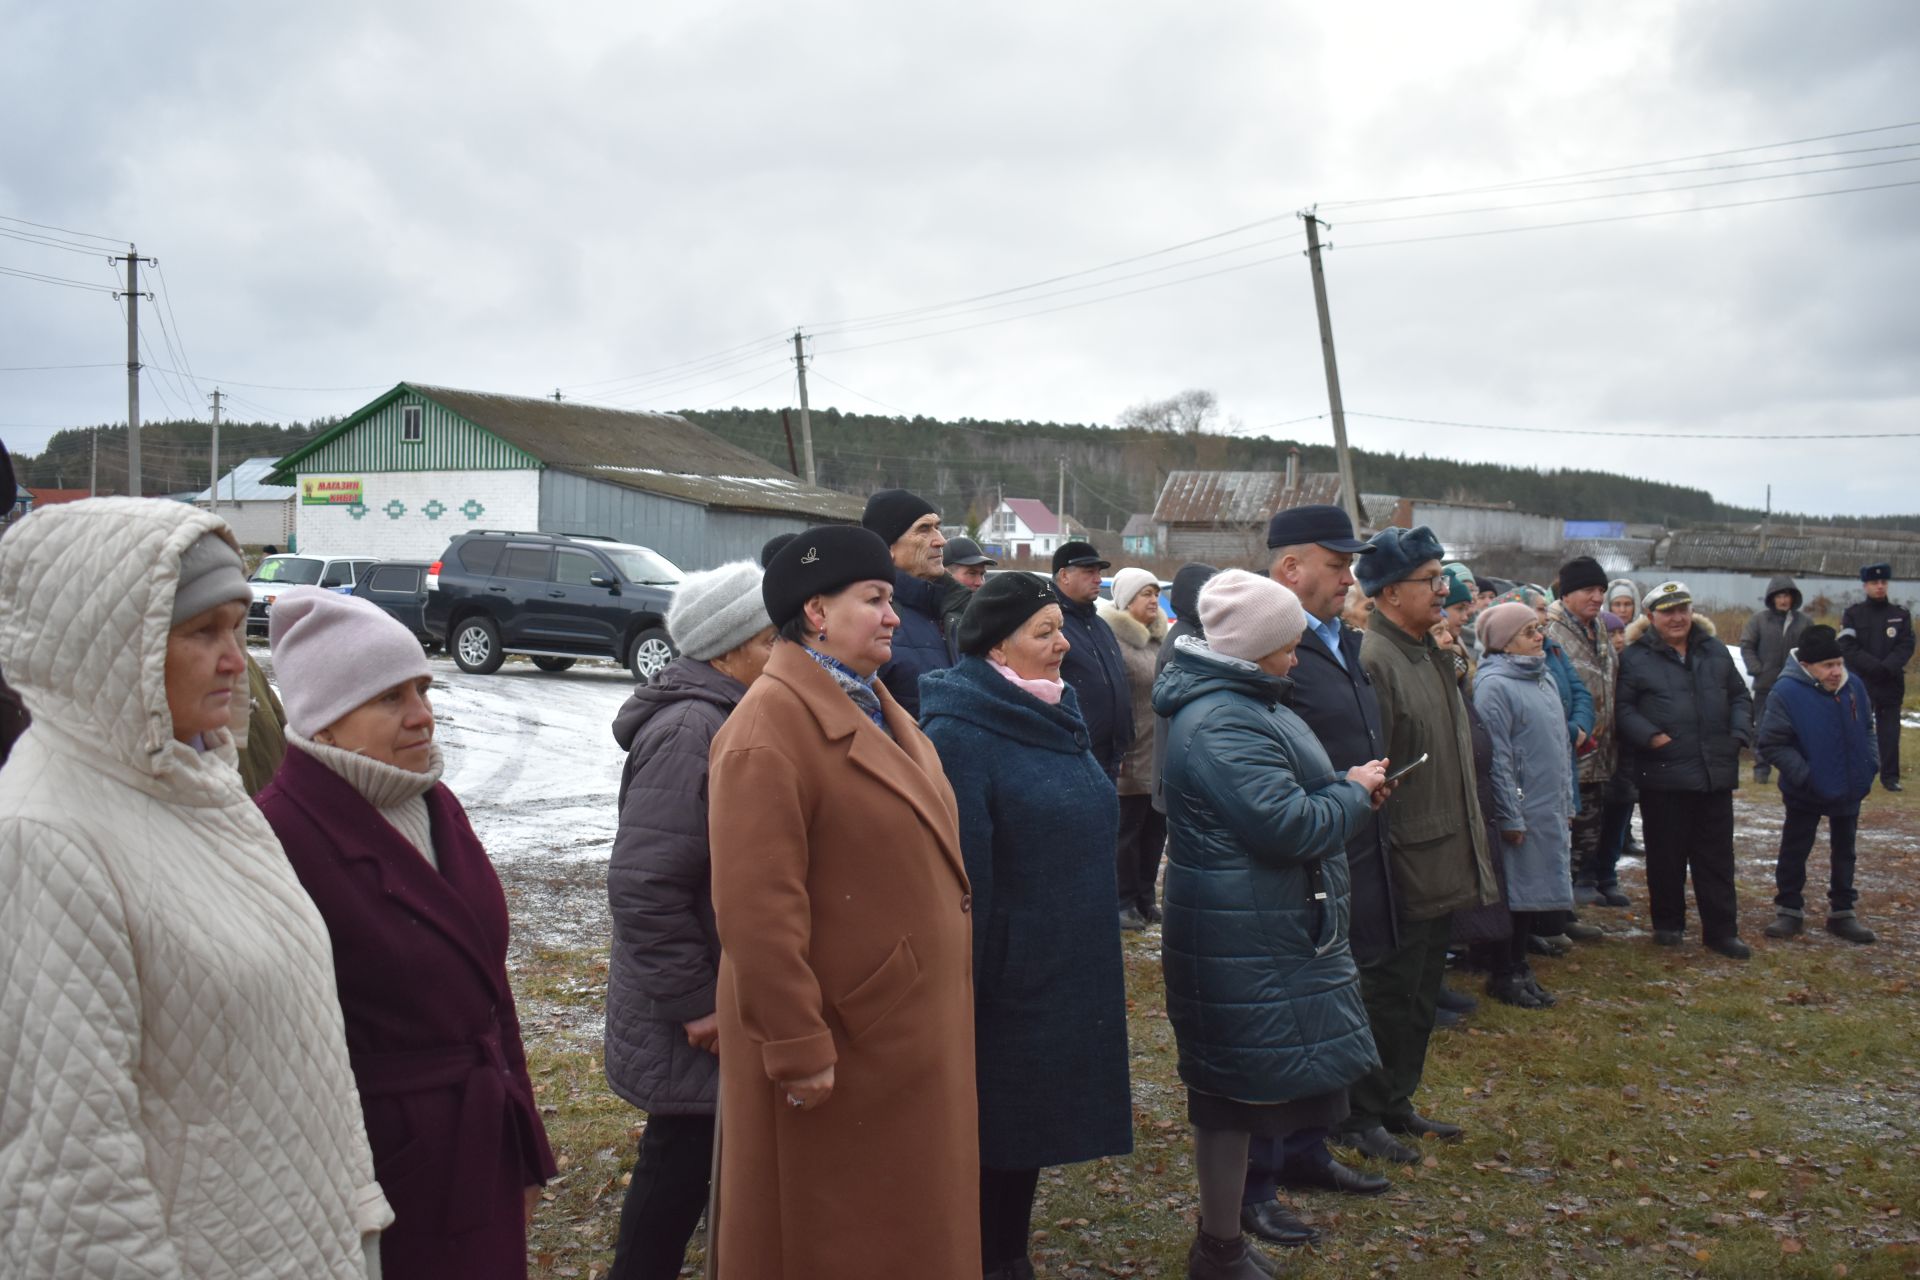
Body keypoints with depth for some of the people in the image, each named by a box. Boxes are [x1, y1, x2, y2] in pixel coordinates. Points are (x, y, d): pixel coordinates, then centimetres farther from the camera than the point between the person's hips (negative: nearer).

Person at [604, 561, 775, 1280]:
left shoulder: (721, 718, 10)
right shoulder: (692, 729, -21)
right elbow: (643, 886, -26)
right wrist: (696, 1004, -20)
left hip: (723, 999, 9)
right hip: (697, 1022, -9)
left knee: (684, 1160, 17)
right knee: (681, 1162, 4)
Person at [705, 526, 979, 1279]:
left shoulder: (872, 706, 11)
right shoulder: (772, 726, -20)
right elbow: (757, 909, -25)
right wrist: (797, 1047, -25)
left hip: (904, 1022, 9)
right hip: (840, 1037, -9)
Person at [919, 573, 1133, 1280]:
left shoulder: (1055, 717, 10)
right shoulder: (958, 732, -17)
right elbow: (960, 874, -20)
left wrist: (1099, 968, 20)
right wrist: (960, 993, -21)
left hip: (1069, 977, 8)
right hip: (1001, 982, -8)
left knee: (1031, 1124, 18)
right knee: (984, 1131, 6)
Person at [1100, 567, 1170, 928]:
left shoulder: (1160, 638, 14)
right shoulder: (1113, 638, -12)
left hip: (1162, 758, 8)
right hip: (1134, 759, -8)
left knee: (1154, 830, 14)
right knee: (1127, 831, 1)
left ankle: (1146, 898, 25)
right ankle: (1124, 903, 11)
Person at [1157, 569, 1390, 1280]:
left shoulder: (1237, 704, 13)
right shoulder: (1222, 724, -22)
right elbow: (1288, 825, -25)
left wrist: (1344, 789, 7)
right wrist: (1355, 792, -9)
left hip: (1263, 930, 11)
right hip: (1245, 940, -11)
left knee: (1237, 1088, 17)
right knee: (1237, 1091, 0)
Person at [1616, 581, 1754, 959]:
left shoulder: (1715, 651, 12)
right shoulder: (1635, 657, -3)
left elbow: (1740, 696, 19)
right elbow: (1622, 707, -7)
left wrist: (1739, 733, 4)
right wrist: (1650, 736, -19)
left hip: (1715, 772, 4)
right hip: (1663, 774, -4)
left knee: (1716, 855, 8)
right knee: (1666, 854, 6)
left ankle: (1721, 930, 15)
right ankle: (1668, 924, 21)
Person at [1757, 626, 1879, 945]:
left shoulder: (1853, 685, -6)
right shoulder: (1787, 692, -22)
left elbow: (1866, 730, 11)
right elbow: (1771, 745, -19)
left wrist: (1871, 764, -1)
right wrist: (1803, 775, -23)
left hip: (1850, 790, 5)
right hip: (1806, 793, -5)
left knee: (1844, 852, 16)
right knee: (1794, 851, 8)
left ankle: (1842, 912, 28)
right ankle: (1789, 910, 22)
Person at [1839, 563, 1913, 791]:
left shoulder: (1901, 615, 8)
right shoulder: (1853, 614, 3)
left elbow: (1907, 647, -2)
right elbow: (1848, 648, -7)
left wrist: (1887, 668, -18)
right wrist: (1875, 667, -18)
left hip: (1891, 684, 1)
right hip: (1859, 683, -1)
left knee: (1890, 731, 2)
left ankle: (1890, 776, 8)